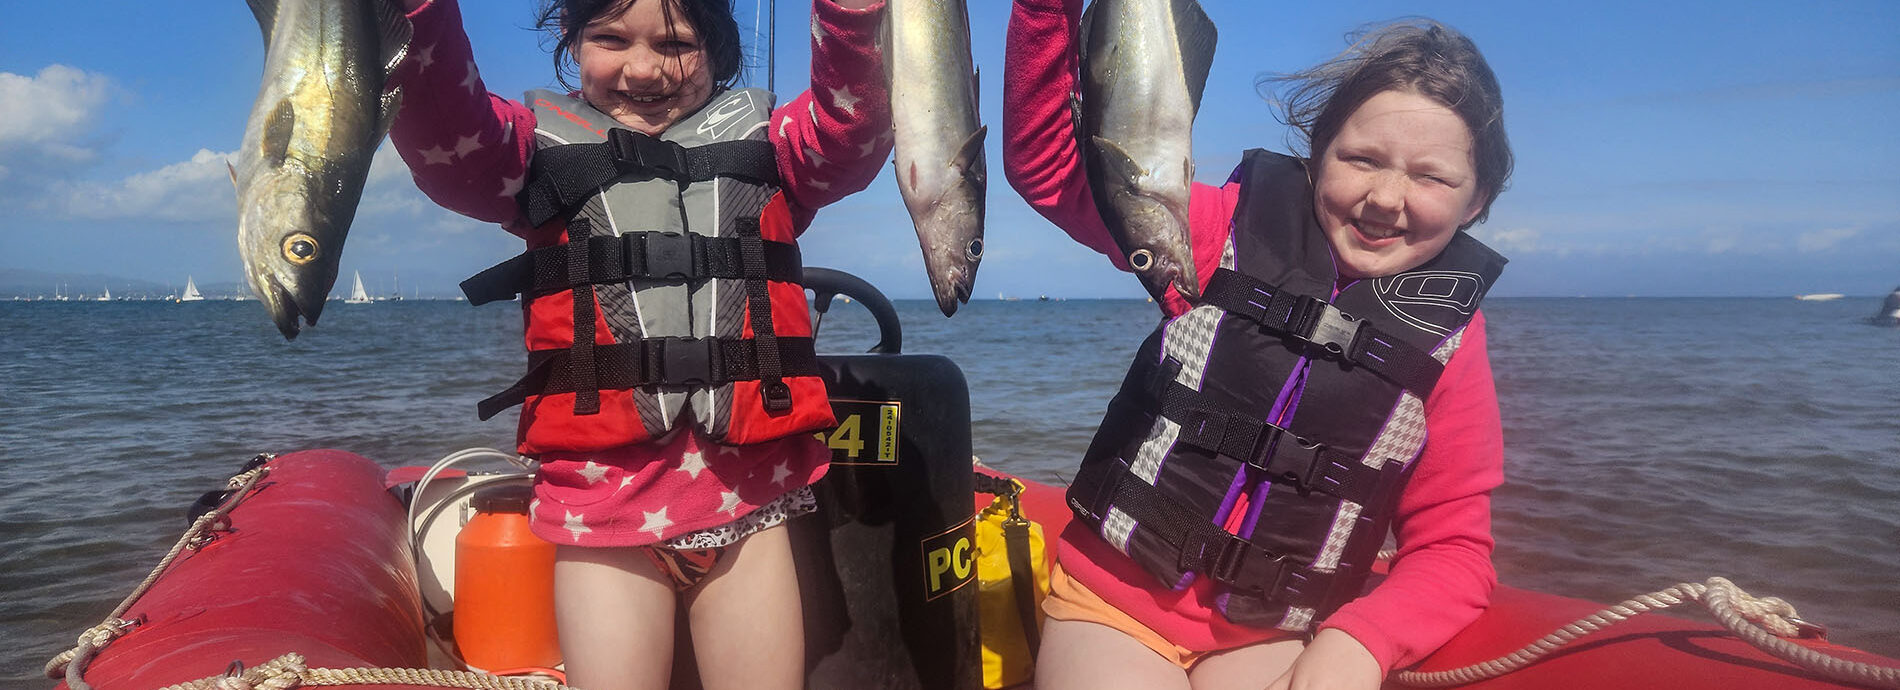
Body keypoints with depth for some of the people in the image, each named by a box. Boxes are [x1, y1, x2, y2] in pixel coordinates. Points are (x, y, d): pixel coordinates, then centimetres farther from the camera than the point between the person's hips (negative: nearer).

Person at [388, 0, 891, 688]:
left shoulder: (764, 142, 11)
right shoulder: (542, 148, 9)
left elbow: (854, 123, -6)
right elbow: (443, 132, -9)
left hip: (747, 489, 1)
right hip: (603, 490, -1)